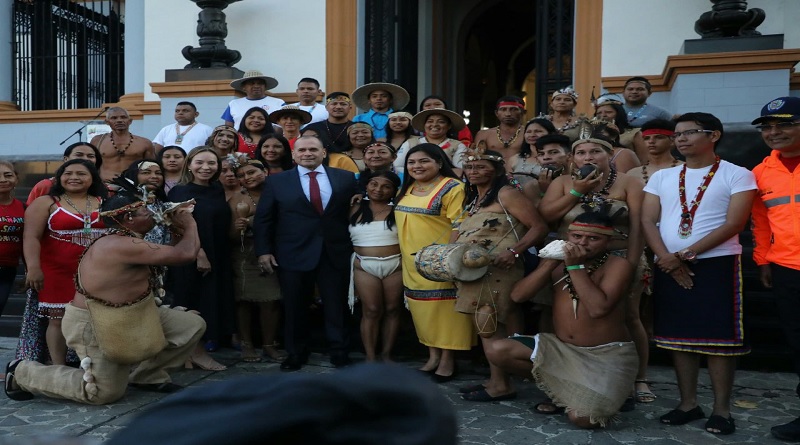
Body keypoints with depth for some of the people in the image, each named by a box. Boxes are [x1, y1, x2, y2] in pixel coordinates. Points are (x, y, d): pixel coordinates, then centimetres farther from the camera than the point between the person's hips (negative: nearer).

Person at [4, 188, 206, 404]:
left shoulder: (124, 241, 3)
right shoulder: (123, 245, -29)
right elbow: (185, 254, -29)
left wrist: (178, 228, 5)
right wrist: (190, 225, -13)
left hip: (131, 316, 10)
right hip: (94, 324, -10)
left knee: (192, 325, 0)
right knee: (104, 394, 3)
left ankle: (147, 376, 18)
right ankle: (22, 372, 19)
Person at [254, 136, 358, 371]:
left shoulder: (346, 178, 5)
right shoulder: (276, 181, 4)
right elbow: (263, 219, 4)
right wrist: (263, 250, -3)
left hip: (335, 254, 0)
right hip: (293, 255, 0)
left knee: (336, 306, 7)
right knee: (295, 308, 9)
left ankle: (339, 352, 21)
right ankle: (296, 354, 25)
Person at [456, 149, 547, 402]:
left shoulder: (506, 194, -8)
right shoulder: (472, 198, 18)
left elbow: (539, 227, -14)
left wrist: (514, 251, -26)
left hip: (497, 271, -9)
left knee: (489, 326, -7)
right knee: (485, 326, 10)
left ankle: (500, 385, 0)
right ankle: (495, 379, 17)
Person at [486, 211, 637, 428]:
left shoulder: (617, 265, -11)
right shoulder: (557, 261, 3)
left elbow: (598, 308, -27)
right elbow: (518, 296, -8)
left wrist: (576, 266, -24)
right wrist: (552, 262, -15)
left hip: (607, 355, -5)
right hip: (561, 348, 5)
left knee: (581, 418, -24)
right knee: (497, 351, -11)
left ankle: (603, 397, 14)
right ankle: (562, 390, 7)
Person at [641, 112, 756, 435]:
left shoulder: (737, 175, 0)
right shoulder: (662, 177, 12)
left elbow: (733, 224, -10)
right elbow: (647, 221, 5)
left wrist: (685, 254, -15)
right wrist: (666, 258, -11)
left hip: (718, 264, -4)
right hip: (669, 268, 4)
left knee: (719, 338, -2)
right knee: (679, 335, 7)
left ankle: (721, 409, 10)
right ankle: (688, 403, 19)